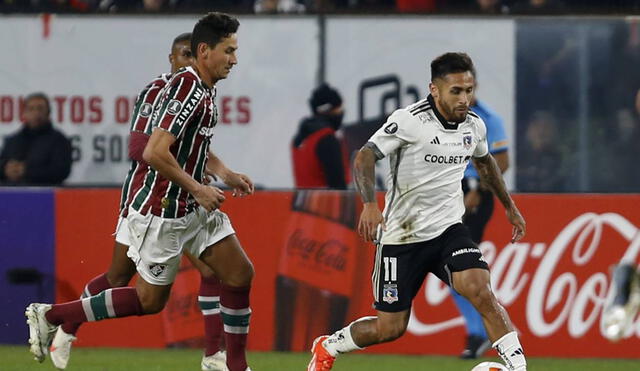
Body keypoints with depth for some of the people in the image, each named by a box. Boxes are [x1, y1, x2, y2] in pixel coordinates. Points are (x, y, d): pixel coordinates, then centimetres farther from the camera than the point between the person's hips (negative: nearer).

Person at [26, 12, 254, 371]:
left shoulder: (205, 89, 9)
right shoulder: (187, 87, -22)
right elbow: (154, 153, -29)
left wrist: (226, 173, 12)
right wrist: (198, 189, -21)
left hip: (193, 208, 9)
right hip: (162, 213, -9)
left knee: (240, 273, 2)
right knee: (150, 300, 2)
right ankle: (50, 315, 12)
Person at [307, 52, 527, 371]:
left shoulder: (474, 126, 3)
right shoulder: (408, 121, -17)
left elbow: (484, 161, 25)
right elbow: (365, 157, -19)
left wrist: (509, 206, 31)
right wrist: (370, 204, -35)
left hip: (448, 229, 4)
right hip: (401, 235, -4)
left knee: (480, 290, -24)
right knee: (391, 328, 3)